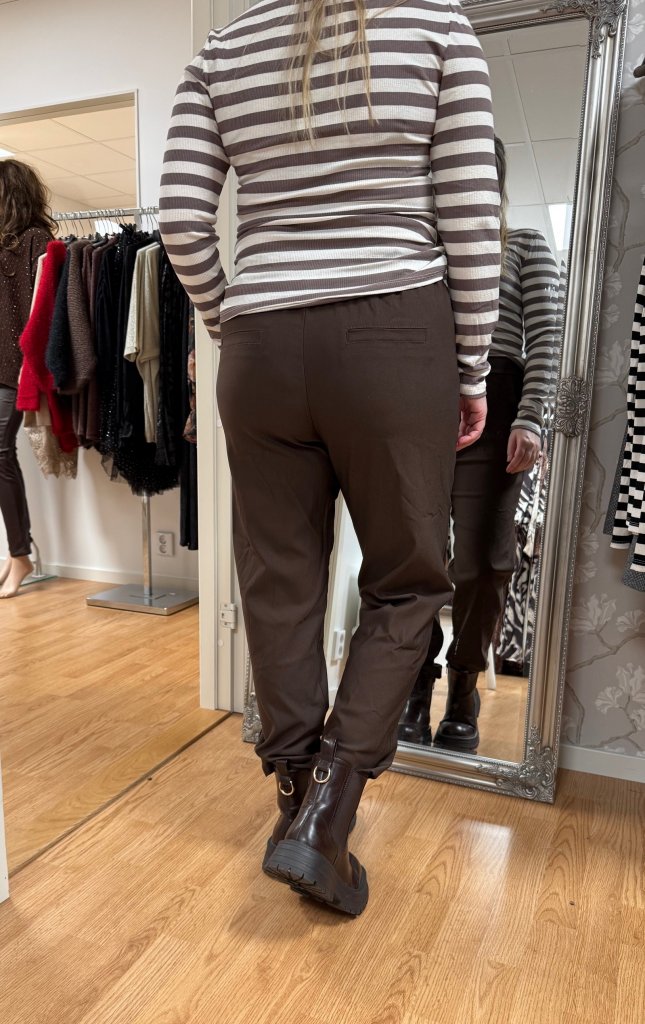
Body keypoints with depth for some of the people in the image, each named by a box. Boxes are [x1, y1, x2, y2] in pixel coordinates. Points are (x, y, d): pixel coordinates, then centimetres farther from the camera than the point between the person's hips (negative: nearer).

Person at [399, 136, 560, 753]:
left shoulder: (526, 246, 13)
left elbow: (545, 340, 2)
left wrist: (530, 420, -12)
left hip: (492, 406, -2)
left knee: (478, 559, -3)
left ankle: (463, 692, 14)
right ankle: (418, 684, 12)